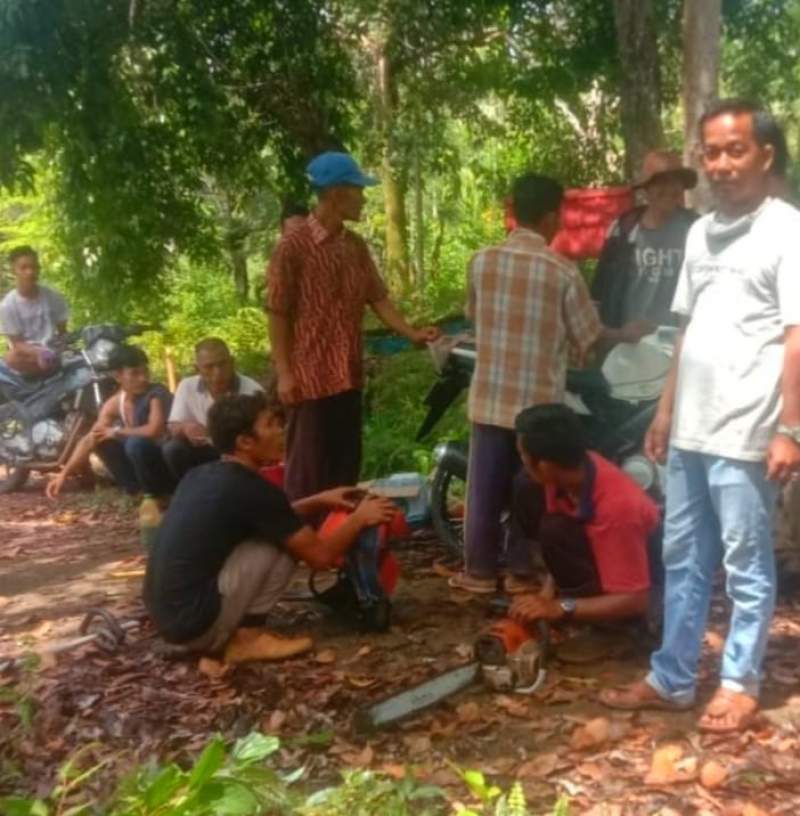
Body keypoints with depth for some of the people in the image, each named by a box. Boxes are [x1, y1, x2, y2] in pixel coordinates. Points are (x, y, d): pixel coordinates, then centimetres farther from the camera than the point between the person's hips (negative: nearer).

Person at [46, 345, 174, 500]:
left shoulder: (157, 394, -21)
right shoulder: (113, 404, -2)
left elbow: (154, 431, -37)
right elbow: (88, 440, -4)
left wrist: (116, 432, -19)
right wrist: (64, 474, -15)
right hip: (145, 463, 7)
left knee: (136, 443, -31)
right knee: (102, 439, -1)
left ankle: (158, 496, -9)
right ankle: (138, 490, 5)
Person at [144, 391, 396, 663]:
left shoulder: (200, 476, 9)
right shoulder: (252, 490, -14)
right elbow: (320, 556, -7)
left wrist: (318, 502, 23)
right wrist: (359, 518, 7)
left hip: (166, 615, 8)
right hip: (193, 620, -8)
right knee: (285, 542, -6)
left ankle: (226, 635, 13)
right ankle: (244, 638, 1)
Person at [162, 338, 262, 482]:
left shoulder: (251, 390, -16)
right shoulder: (187, 387, -5)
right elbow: (172, 428, -6)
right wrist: (185, 427, -31)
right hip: (206, 453, 3)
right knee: (172, 449, -22)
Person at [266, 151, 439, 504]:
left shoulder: (356, 246, 9)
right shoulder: (293, 245, -11)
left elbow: (377, 298, 9)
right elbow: (278, 314, -10)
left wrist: (412, 333, -5)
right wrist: (284, 373, -14)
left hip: (349, 376, 7)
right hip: (310, 376, -7)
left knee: (346, 466, 14)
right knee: (308, 470, 1)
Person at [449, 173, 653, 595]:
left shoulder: (482, 261, -4)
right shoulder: (562, 272, -11)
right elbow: (591, 339, -4)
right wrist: (628, 333, 16)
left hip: (490, 398, 2)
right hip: (539, 402, -2)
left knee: (486, 487, 11)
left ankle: (479, 570, 20)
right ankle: (521, 572, 20)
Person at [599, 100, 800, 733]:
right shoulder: (701, 233, 14)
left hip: (745, 435, -7)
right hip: (691, 430, 8)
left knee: (745, 566, 6)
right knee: (683, 559, 14)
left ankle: (740, 684, 22)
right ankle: (672, 679, 26)